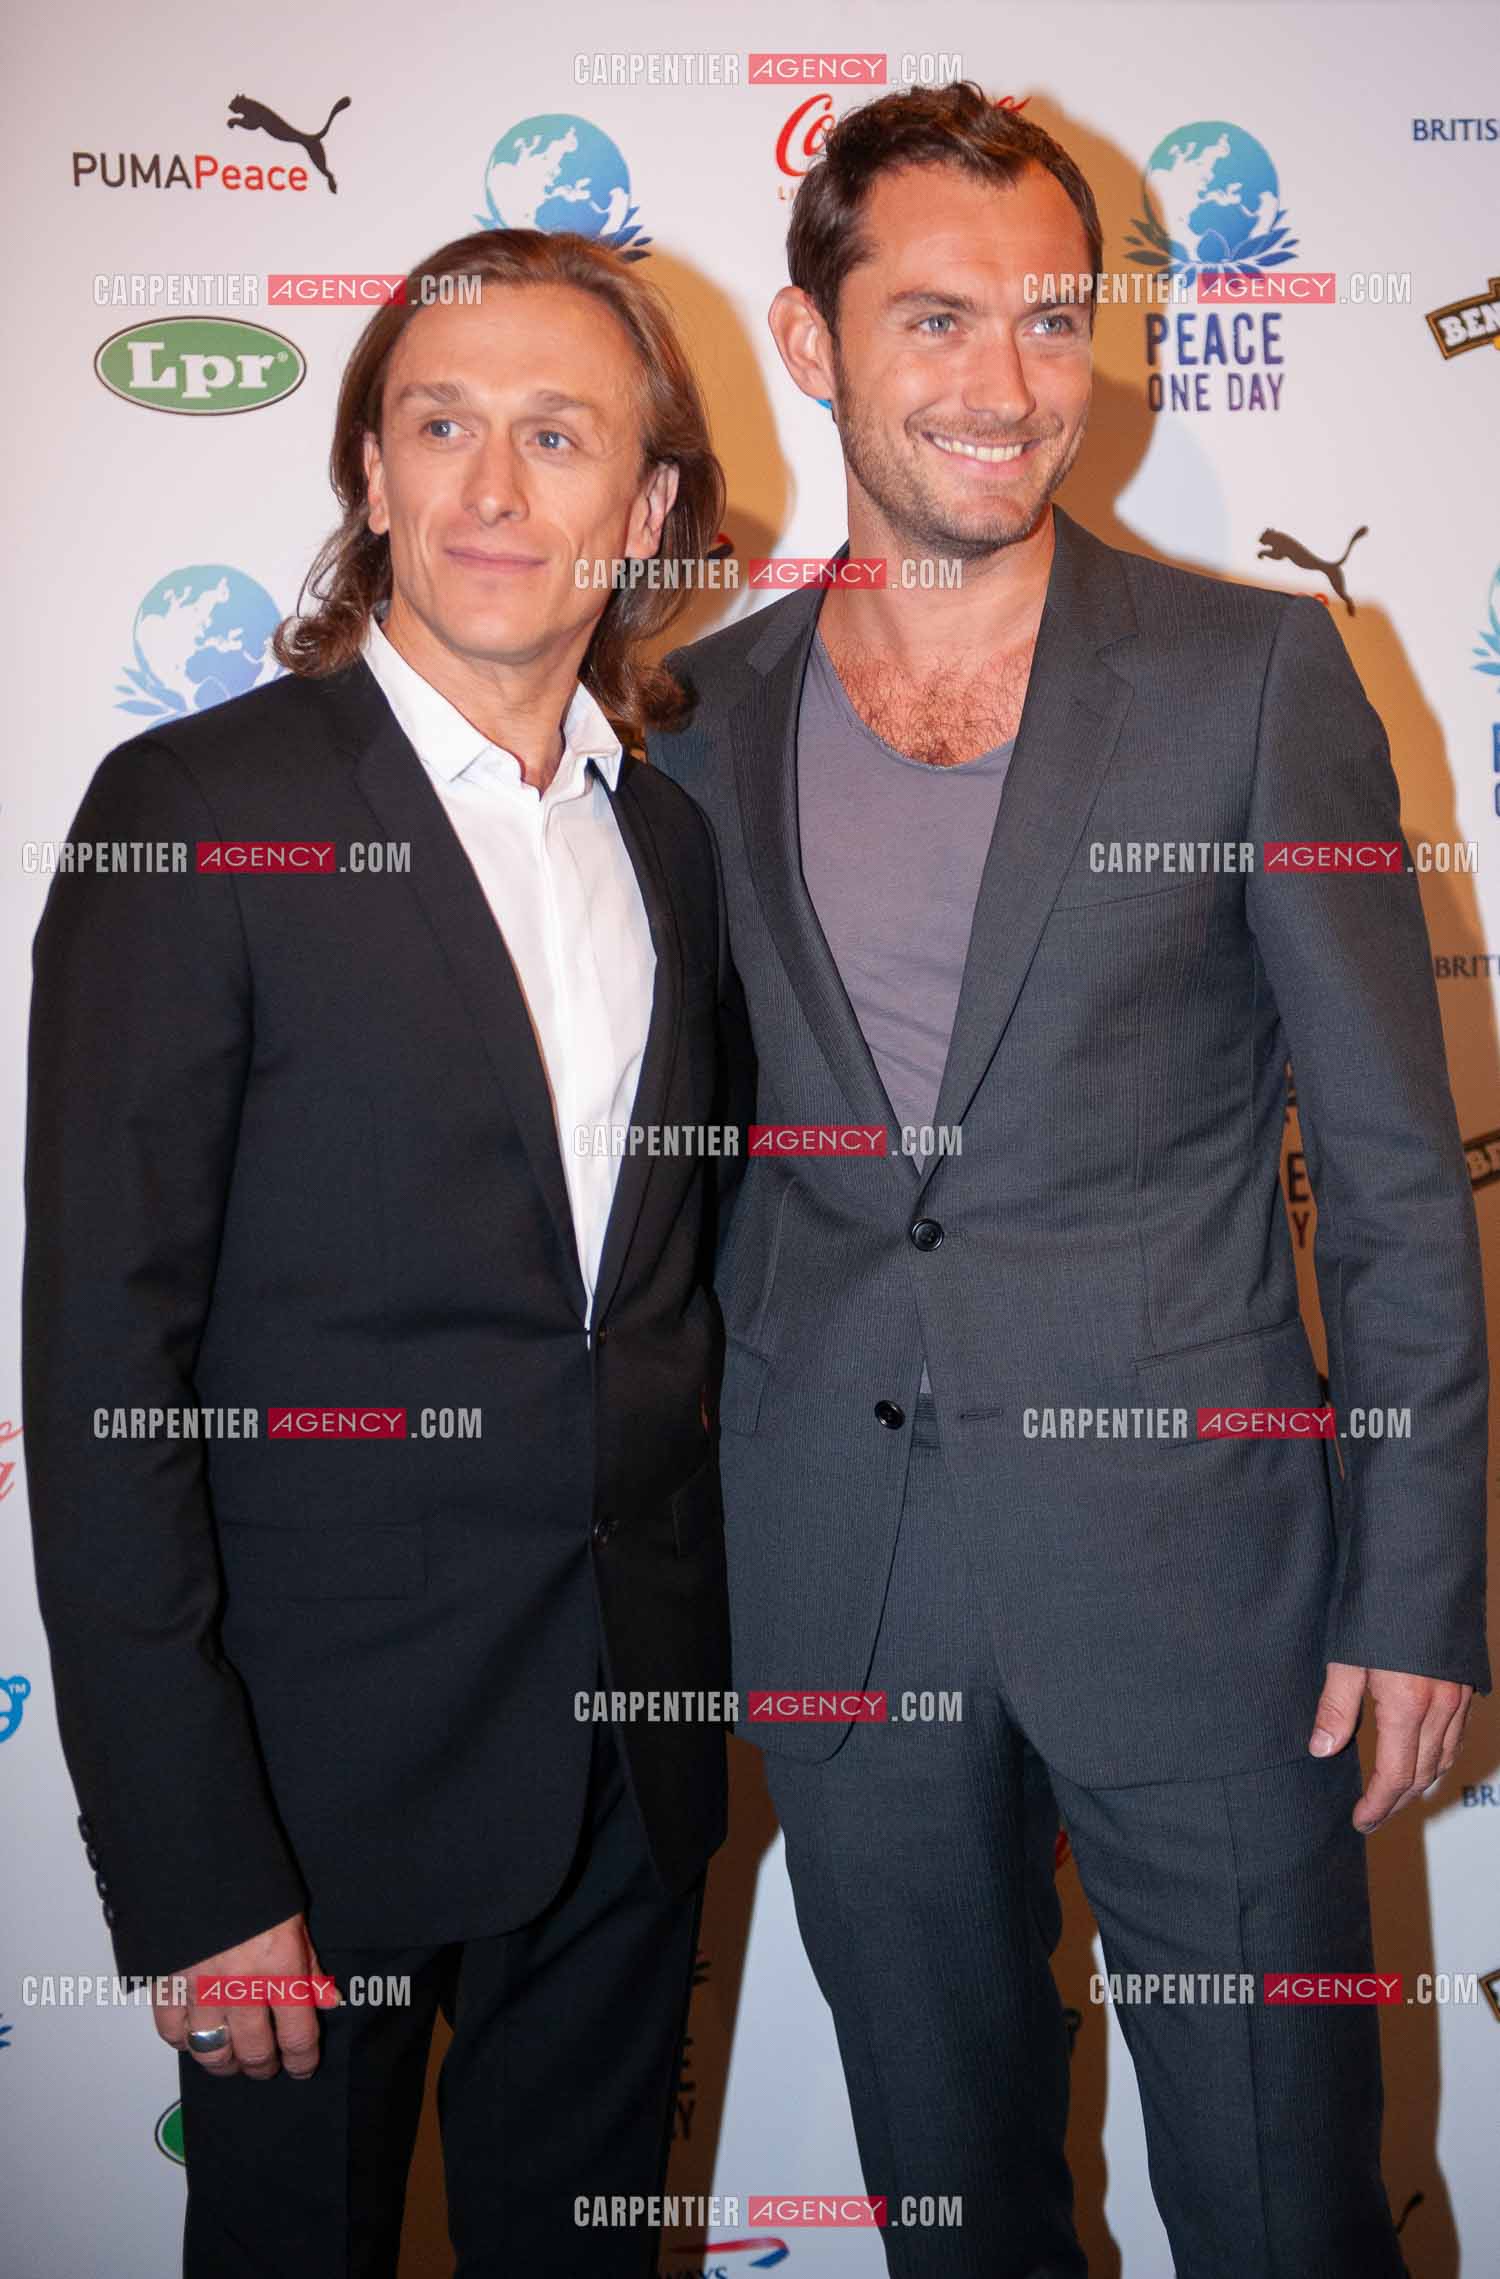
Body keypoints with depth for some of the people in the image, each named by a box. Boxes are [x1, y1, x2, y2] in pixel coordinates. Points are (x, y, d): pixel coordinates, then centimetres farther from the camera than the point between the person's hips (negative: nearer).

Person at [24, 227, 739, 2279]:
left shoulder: (674, 837, 5)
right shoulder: (197, 812, -13)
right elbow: (101, 1368, -14)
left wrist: (697, 1676, 8)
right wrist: (190, 1874, -15)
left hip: (631, 1769, 5)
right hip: (327, 1773, -5)